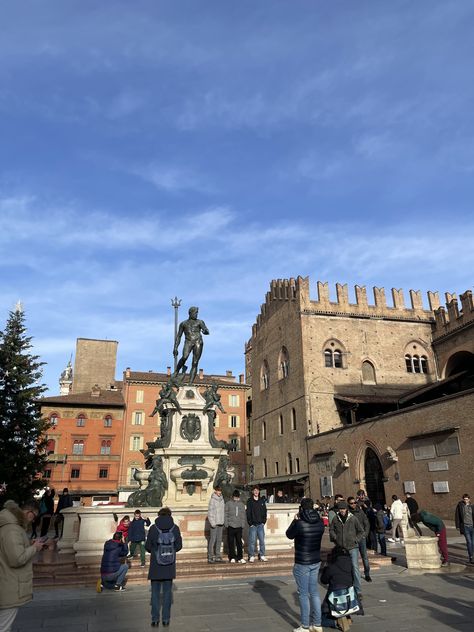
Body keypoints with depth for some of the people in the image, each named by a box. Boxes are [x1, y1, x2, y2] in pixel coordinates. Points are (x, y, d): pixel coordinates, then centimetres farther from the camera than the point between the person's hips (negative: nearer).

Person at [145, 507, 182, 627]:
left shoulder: (153, 528, -12)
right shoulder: (175, 528, -8)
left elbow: (148, 546, -5)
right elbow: (179, 545, -1)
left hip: (156, 566, -1)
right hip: (170, 566, 1)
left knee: (155, 592, 11)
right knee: (167, 592, 12)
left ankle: (155, 618, 15)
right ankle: (166, 618, 16)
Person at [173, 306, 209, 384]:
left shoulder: (200, 322, 15)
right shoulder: (183, 324, 18)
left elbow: (207, 332, 5)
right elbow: (178, 336, 19)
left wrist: (205, 331, -20)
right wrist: (175, 348, 9)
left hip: (198, 342, 0)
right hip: (188, 342, 0)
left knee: (195, 363, -9)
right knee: (184, 357, -29)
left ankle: (190, 383, -10)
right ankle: (176, 371, -5)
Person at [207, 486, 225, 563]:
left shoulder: (222, 499, 10)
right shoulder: (212, 500, -9)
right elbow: (210, 512, -11)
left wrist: (224, 521, 11)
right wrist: (212, 523, -15)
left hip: (221, 523, 6)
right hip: (214, 523, -6)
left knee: (219, 539, 10)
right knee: (212, 539, -5)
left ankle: (217, 556, 17)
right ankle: (210, 556, 1)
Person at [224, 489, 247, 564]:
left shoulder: (241, 504, 10)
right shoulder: (228, 503, 0)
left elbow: (243, 515, 13)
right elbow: (225, 514, 0)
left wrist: (243, 524, 4)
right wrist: (226, 524, -7)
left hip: (239, 526, 2)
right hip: (231, 526, -2)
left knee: (239, 542, 1)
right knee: (231, 542, 3)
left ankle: (240, 558, 6)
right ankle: (232, 558, 12)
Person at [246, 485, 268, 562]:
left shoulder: (262, 500, 9)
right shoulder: (249, 501, 0)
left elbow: (264, 511, 9)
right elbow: (248, 513, -2)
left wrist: (264, 521, 1)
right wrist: (250, 523, -8)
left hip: (260, 524, 3)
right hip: (253, 524, -3)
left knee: (262, 540, 3)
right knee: (252, 541, -2)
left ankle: (262, 556, 12)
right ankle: (251, 556, 6)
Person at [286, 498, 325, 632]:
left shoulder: (299, 524, -22)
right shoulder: (320, 522, -6)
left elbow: (289, 535, -4)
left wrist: (295, 520, 5)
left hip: (302, 563, -6)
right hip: (316, 561, 6)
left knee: (303, 594, 6)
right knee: (314, 592, 17)